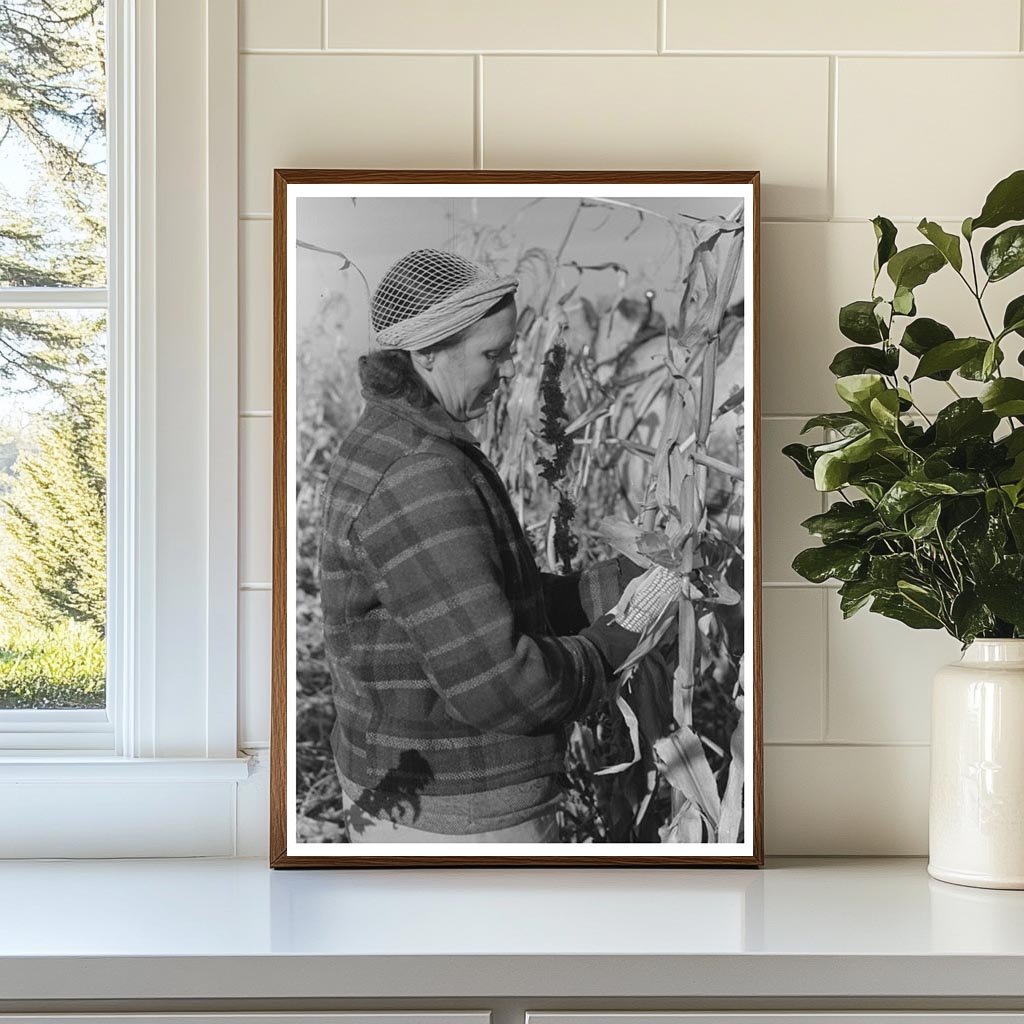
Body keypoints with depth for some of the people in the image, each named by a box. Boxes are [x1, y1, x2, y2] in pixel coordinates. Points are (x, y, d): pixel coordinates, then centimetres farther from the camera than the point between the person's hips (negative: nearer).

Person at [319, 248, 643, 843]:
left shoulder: (390, 447, 8)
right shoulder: (416, 479, -26)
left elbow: (482, 606, 16)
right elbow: (495, 682, -30)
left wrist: (601, 592, 3)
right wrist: (602, 652, -12)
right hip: (456, 817, -10)